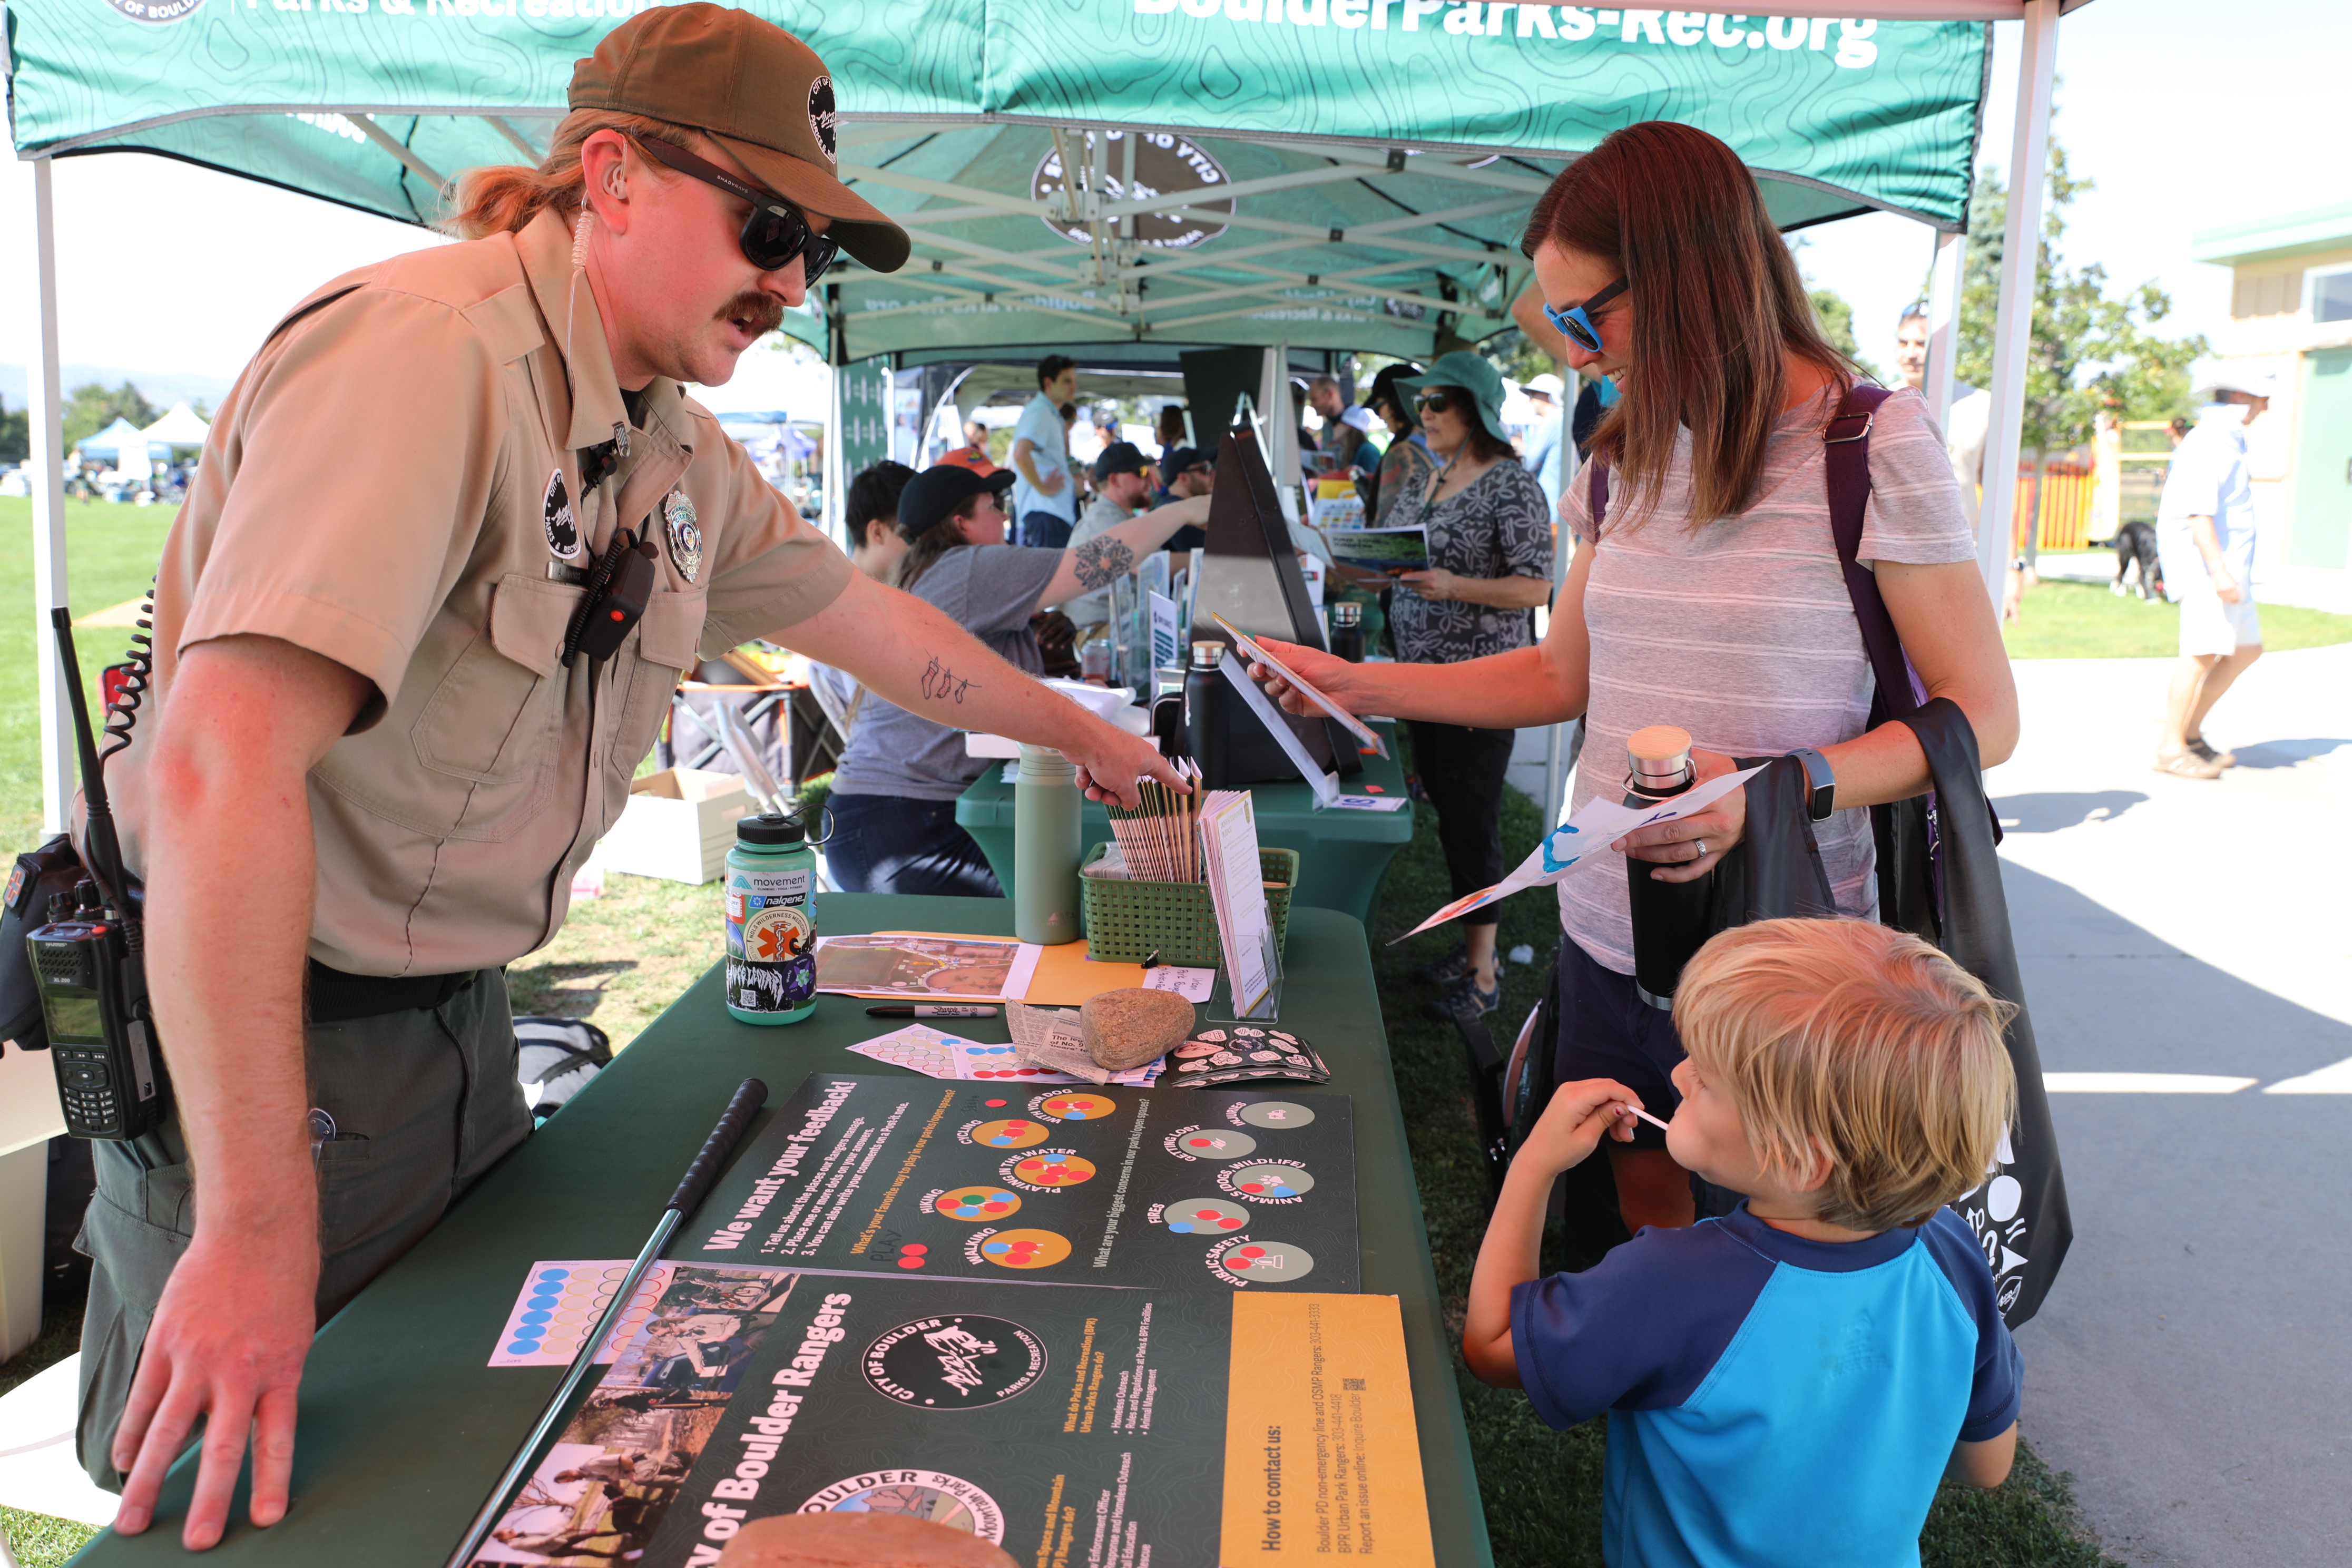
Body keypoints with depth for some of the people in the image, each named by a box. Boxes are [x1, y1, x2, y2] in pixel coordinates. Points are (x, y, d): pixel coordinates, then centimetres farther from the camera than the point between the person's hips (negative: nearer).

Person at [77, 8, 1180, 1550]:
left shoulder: (680, 449, 4)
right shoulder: (429, 354, -25)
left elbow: (859, 613, 19)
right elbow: (225, 762, -35)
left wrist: (1083, 734, 28)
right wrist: (257, 1221, -37)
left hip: (453, 1015, 8)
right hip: (270, 1033, -8)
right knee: (231, 1495, 8)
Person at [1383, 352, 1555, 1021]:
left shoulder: (1512, 486, -13)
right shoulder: (1434, 479, 12)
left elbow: (1535, 587, -16)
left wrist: (1453, 586, -28)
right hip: (1425, 674, 8)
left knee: (1471, 823, -3)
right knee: (1447, 814, 15)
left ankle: (1483, 976, 9)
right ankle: (1470, 946, 30)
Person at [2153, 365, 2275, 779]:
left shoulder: (2229, 441, 20)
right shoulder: (2208, 442, -13)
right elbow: (2198, 511, -23)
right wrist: (2219, 569, -28)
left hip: (2230, 565, 11)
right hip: (2204, 564, -11)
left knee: (2246, 650, 12)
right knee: (2202, 654, -12)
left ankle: (2191, 732, 18)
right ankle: (2170, 749, -8)